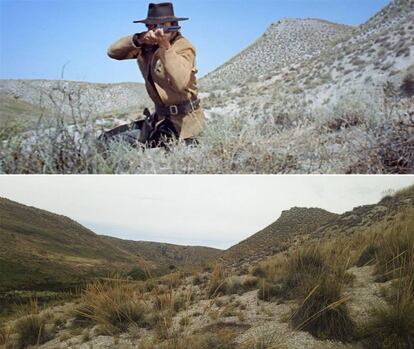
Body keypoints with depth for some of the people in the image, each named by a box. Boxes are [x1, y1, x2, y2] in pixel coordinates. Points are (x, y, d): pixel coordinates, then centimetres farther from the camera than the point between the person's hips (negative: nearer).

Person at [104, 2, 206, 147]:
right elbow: (113, 52, -4)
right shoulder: (146, 45, 5)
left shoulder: (184, 47, -13)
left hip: (182, 120, -7)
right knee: (107, 139, 5)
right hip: (161, 117, 7)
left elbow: (180, 83, -28)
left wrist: (166, 47, -31)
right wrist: (137, 39, -20)